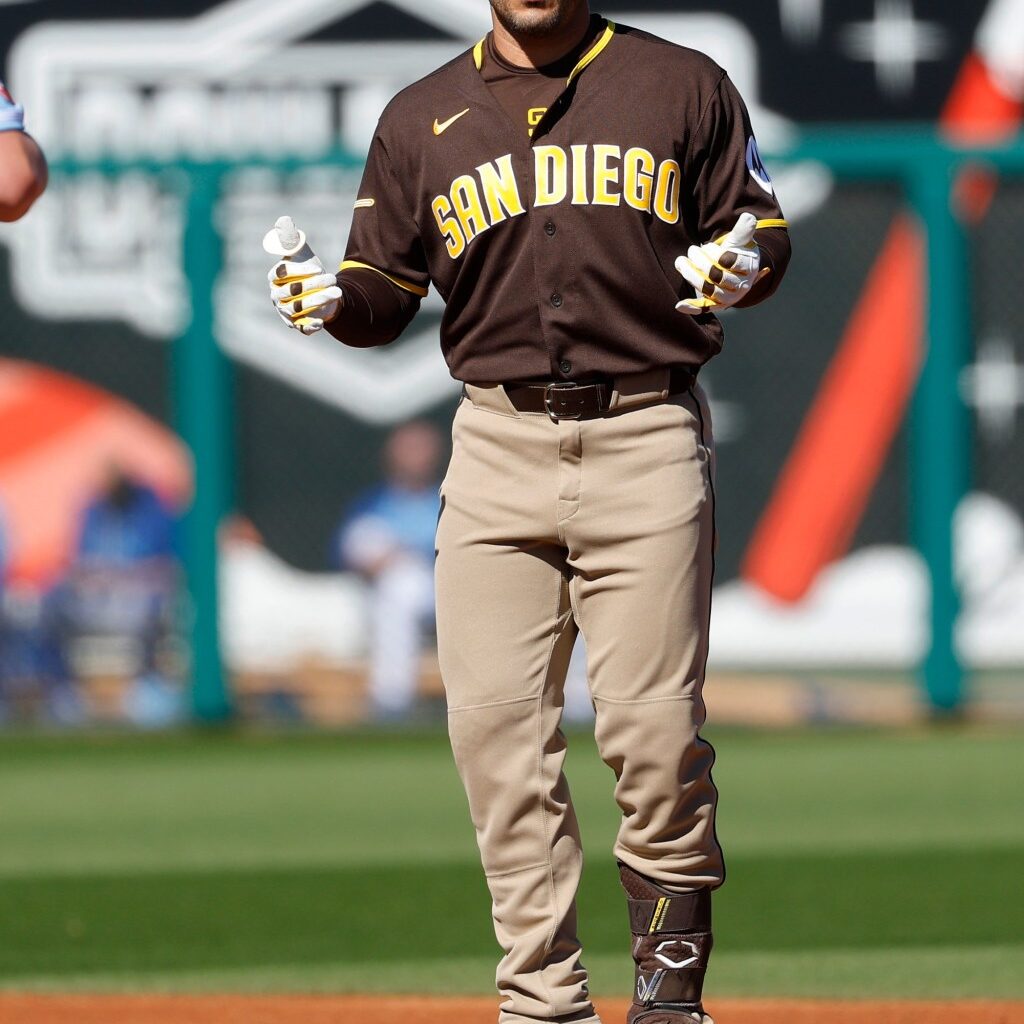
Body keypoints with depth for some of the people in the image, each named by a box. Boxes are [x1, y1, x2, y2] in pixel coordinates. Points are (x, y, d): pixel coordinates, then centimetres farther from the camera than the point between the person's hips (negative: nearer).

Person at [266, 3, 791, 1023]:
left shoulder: (685, 87, 7)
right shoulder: (420, 117, 11)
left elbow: (762, 226, 10)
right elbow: (388, 286, 12)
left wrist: (742, 267, -13)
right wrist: (333, 296, -10)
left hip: (647, 441, -2)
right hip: (497, 446, 2)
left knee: (655, 729, -7)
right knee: (493, 721, -4)